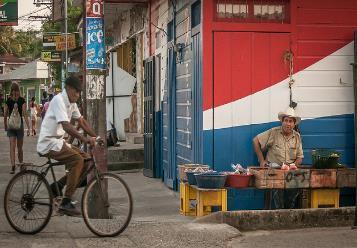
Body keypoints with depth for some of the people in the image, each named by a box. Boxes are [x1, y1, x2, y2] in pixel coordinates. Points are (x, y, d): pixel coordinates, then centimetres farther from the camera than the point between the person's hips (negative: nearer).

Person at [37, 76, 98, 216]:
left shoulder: (71, 103, 11)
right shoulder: (59, 100, -18)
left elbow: (81, 121, 15)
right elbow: (66, 126, -29)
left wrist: (95, 137, 2)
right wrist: (84, 139, -38)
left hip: (58, 142, 9)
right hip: (49, 143, -9)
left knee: (86, 159, 0)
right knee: (77, 160, -25)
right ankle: (66, 203, -23)